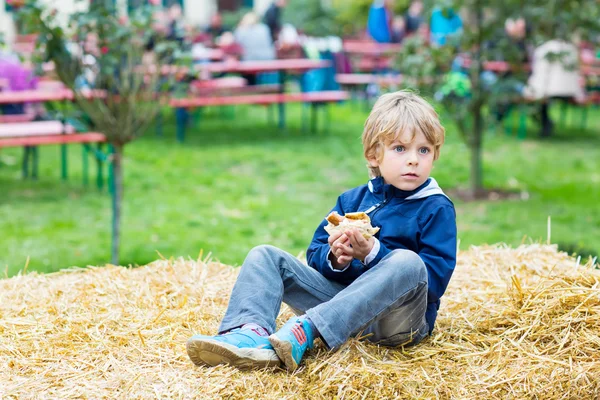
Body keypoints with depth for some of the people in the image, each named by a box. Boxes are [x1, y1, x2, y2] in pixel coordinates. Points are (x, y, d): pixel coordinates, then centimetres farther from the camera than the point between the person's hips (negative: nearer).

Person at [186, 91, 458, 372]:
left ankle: (307, 328, -44)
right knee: (265, 255, -2)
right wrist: (334, 258, -11)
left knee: (407, 262, -36)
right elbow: (315, 253, 13)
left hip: (398, 318, -5)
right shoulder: (352, 200, 15)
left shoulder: (437, 209, -1)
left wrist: (372, 252, -20)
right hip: (342, 300, 5)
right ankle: (253, 333, -33)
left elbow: (435, 279, -12)